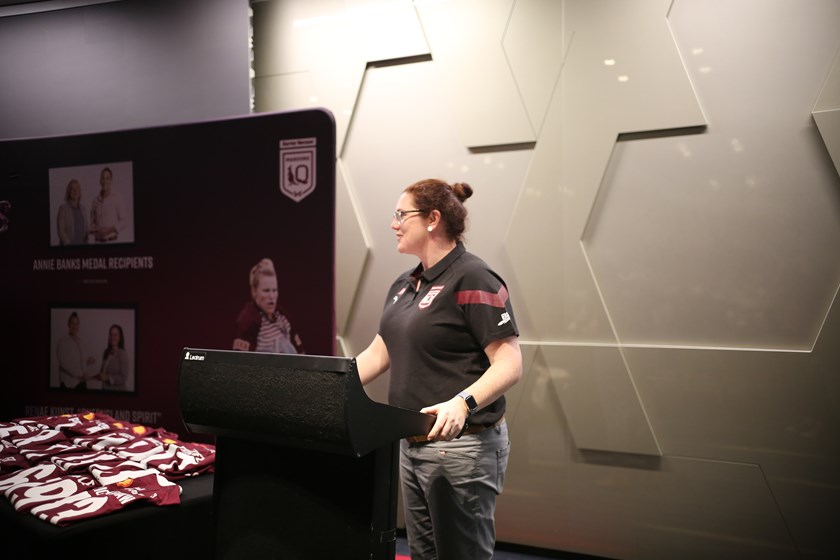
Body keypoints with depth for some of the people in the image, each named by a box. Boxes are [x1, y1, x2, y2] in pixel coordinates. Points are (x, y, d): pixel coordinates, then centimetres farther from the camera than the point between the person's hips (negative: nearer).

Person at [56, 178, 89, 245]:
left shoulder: (82, 208, 12)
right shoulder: (63, 208, -3)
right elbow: (60, 230, -7)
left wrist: (86, 242, 4)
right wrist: (69, 243, -14)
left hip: (82, 244, 4)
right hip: (68, 245, -4)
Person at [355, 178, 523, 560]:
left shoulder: (473, 279, -15)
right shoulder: (404, 285, 11)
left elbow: (510, 365, -20)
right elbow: (377, 354, 14)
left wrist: (462, 403, -35)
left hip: (462, 446, -8)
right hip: (412, 443, 9)